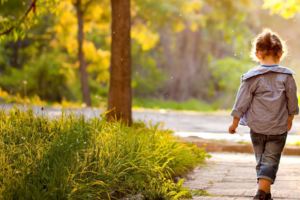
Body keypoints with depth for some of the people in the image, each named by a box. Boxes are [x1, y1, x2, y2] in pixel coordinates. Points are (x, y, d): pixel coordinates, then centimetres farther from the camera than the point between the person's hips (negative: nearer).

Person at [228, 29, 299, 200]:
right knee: (271, 161, 1)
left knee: (261, 160, 16)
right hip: (279, 128, -1)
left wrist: (235, 123, 6)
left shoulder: (252, 77, -7)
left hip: (257, 128, 1)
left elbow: (241, 102, -4)